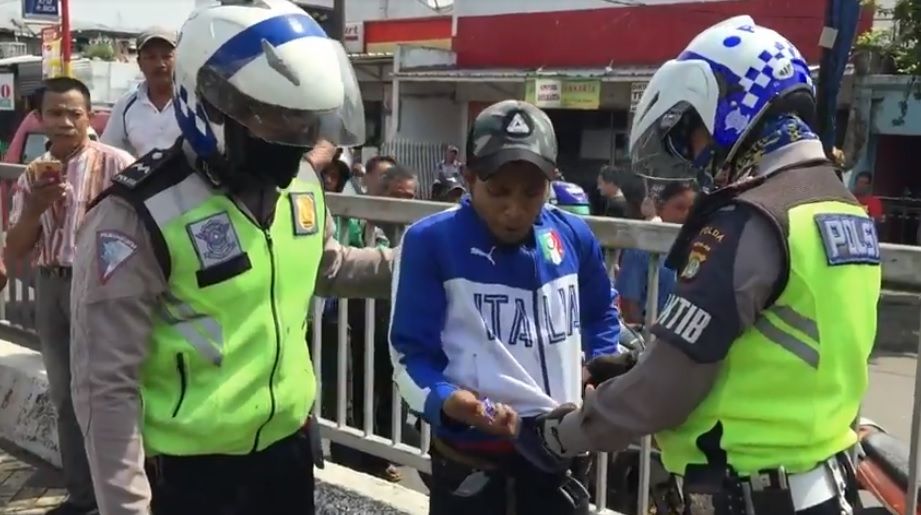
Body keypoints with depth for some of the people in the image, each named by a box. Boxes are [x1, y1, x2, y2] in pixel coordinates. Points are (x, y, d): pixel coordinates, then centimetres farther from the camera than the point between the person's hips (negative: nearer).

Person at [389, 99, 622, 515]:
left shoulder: (574, 236, 0)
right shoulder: (430, 241, -15)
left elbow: (601, 315, 19)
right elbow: (410, 353, -13)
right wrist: (446, 400, -31)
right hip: (471, 445, -4)